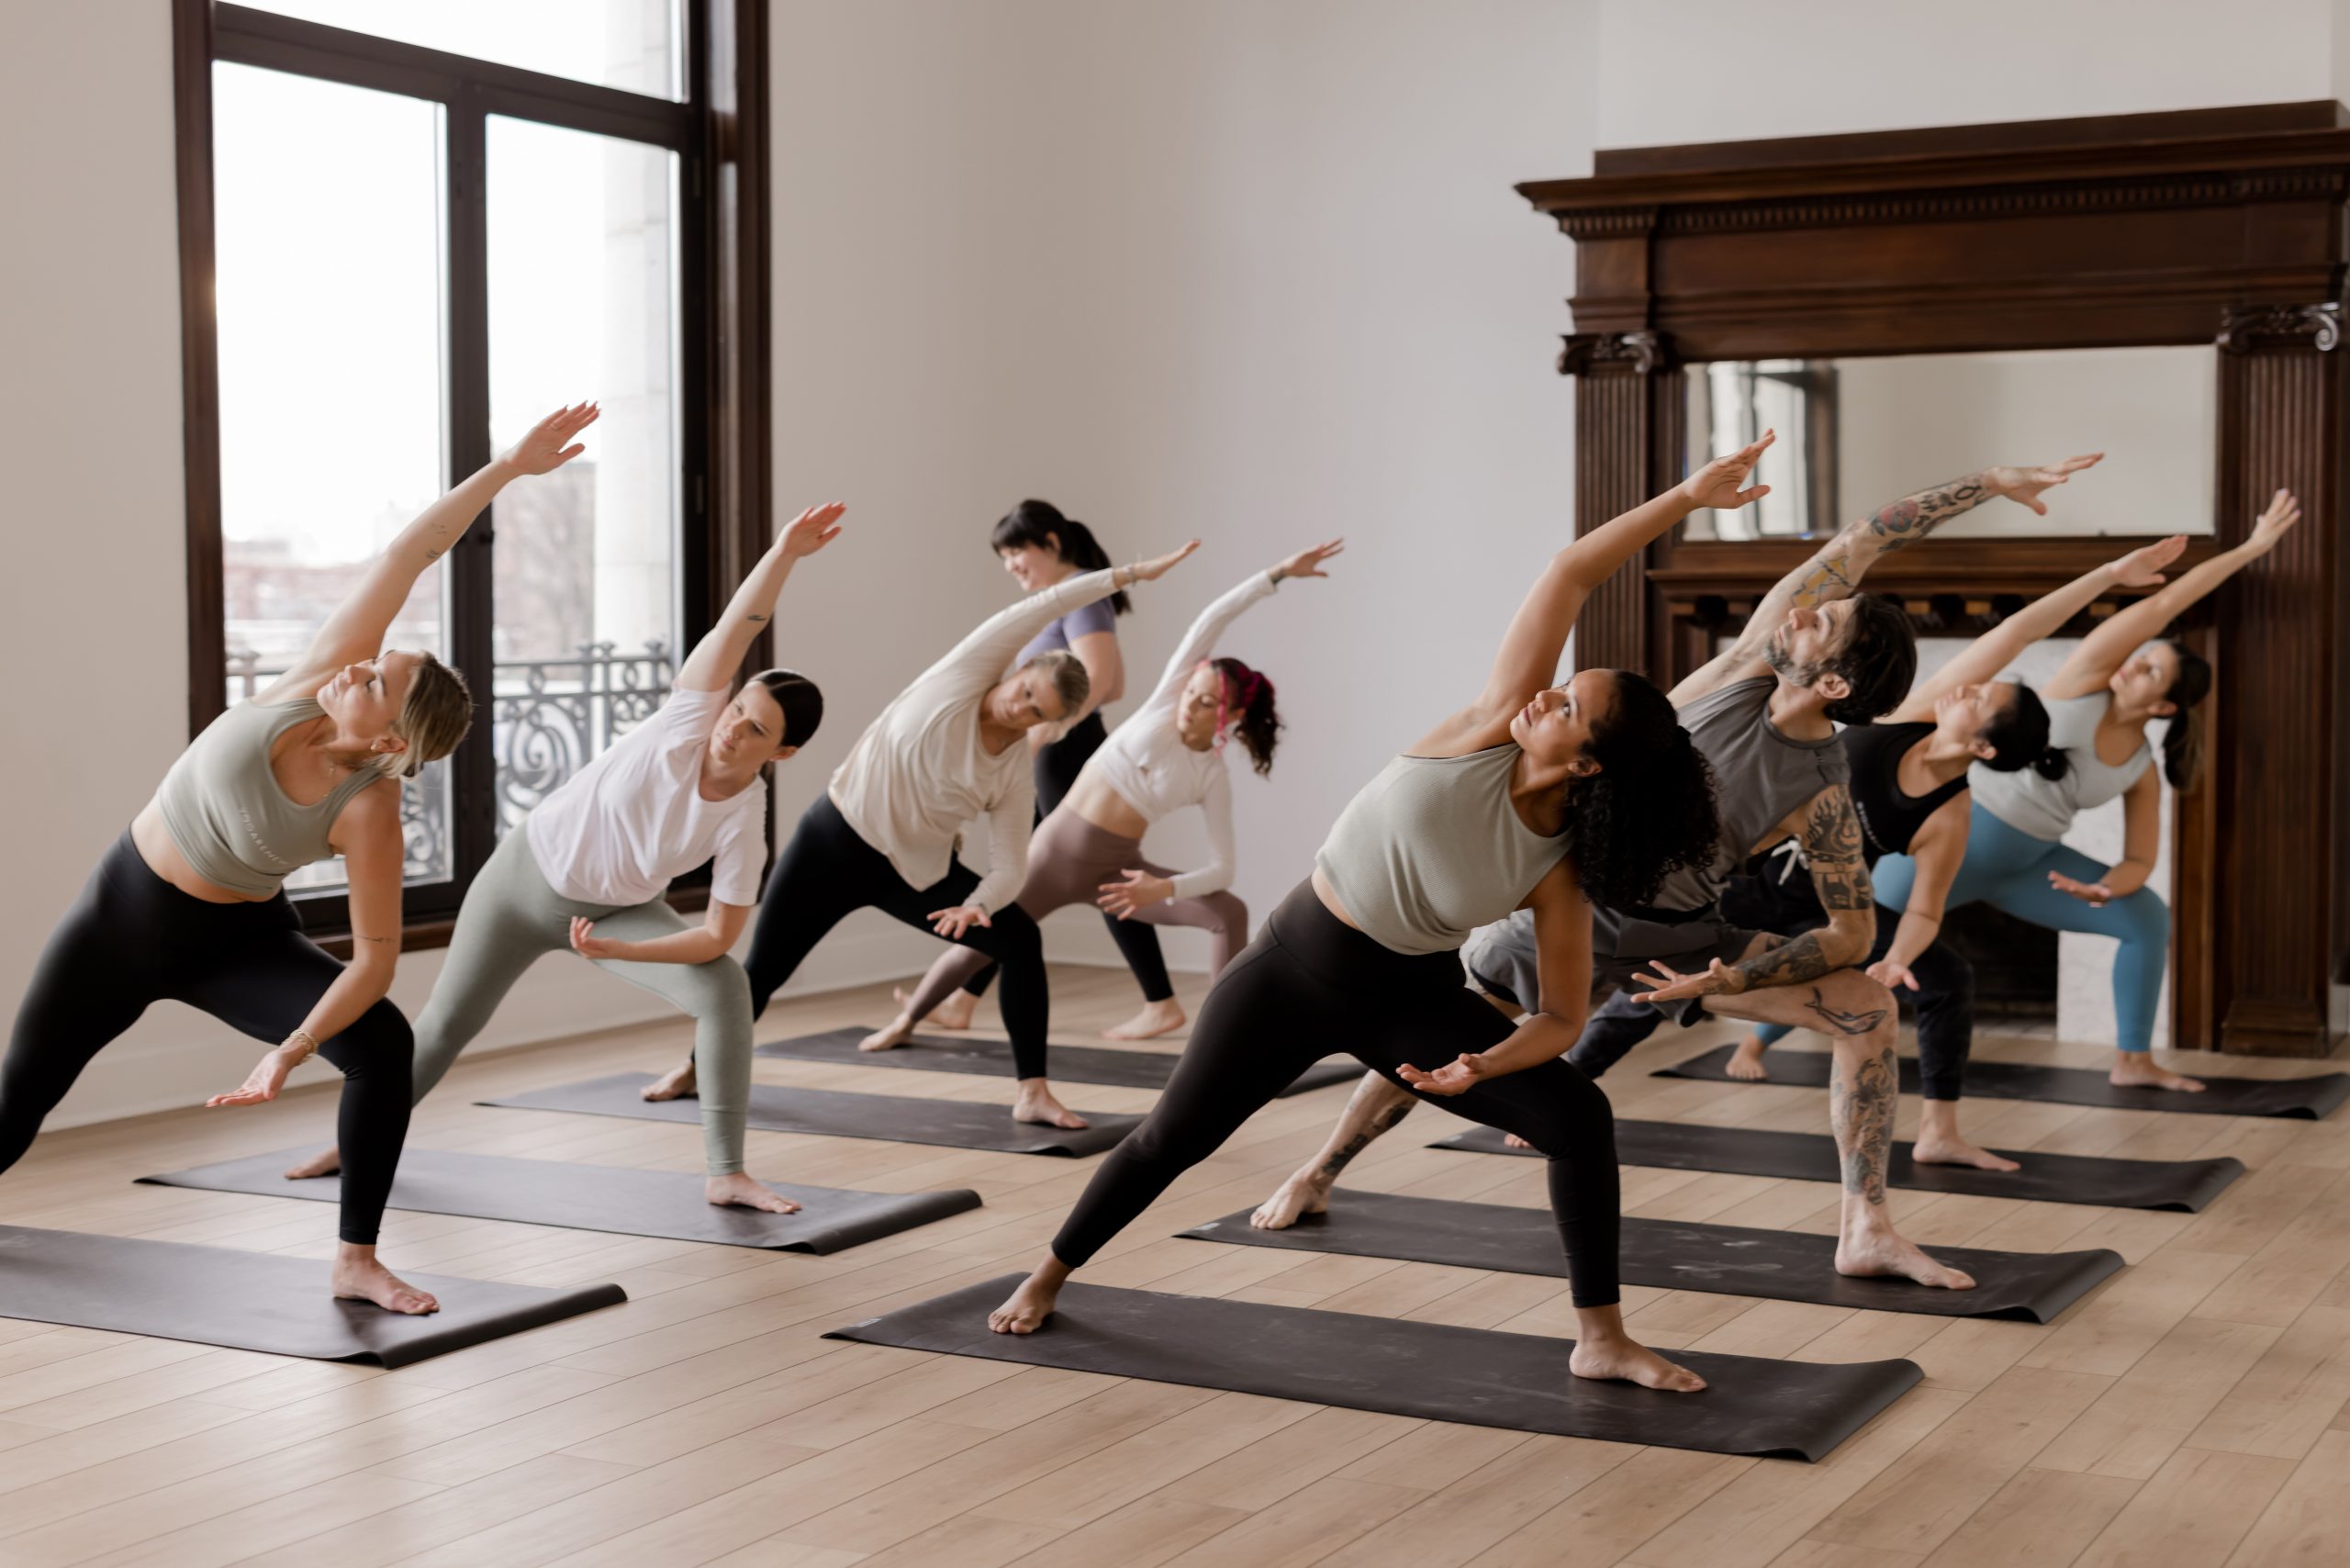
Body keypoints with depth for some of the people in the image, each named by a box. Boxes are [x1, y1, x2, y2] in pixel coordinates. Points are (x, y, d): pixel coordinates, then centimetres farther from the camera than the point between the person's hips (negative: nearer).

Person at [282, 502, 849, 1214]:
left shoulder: (744, 823, -24)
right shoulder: (690, 719, -28)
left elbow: (719, 935, -20)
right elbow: (735, 628, -41)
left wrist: (615, 951, -30)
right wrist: (783, 554, -57)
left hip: (620, 912, 0)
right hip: (528, 873, 0)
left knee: (725, 988, -24)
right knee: (447, 1020, 11)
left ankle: (724, 1175, -16)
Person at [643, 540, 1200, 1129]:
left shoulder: (1016, 773, -8)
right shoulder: (966, 673, -15)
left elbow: (1010, 864, -9)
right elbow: (1042, 608, -22)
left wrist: (977, 904, -30)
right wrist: (1131, 573, -26)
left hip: (916, 869, 3)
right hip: (835, 838, -3)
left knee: (1021, 939, -13)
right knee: (764, 967, 5)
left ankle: (1033, 1094, -10)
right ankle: (698, 1068, 31)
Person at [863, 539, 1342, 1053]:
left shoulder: (1212, 778, -5)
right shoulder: (1165, 702, -4)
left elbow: (1223, 865, -9)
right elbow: (1210, 622, -9)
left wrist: (1164, 888, -26)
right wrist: (1278, 573, -14)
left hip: (1115, 867, 0)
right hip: (1058, 845, 0)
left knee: (1230, 912, -19)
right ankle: (907, 1020, 33)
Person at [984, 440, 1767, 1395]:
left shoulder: (1560, 875, -19)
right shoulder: (1497, 722, -19)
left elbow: (1563, 1015, -12)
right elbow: (1569, 575, -22)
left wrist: (1482, 1066, -29)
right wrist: (1684, 498, -25)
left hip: (1409, 996, 0)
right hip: (1298, 959, 0)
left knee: (1578, 1117, -16)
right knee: (1175, 1136, 8)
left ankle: (1601, 1341, -3)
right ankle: (1050, 1276, 32)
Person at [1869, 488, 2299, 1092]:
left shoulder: (2141, 769, -3)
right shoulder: (2086, 680, -12)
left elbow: (2140, 859, 1)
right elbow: (2160, 605, -16)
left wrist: (2108, 888, -23)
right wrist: (2249, 549, -12)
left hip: (2025, 864, 5)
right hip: (1953, 833, -4)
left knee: (2149, 916, -6)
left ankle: (2132, 1060, 5)